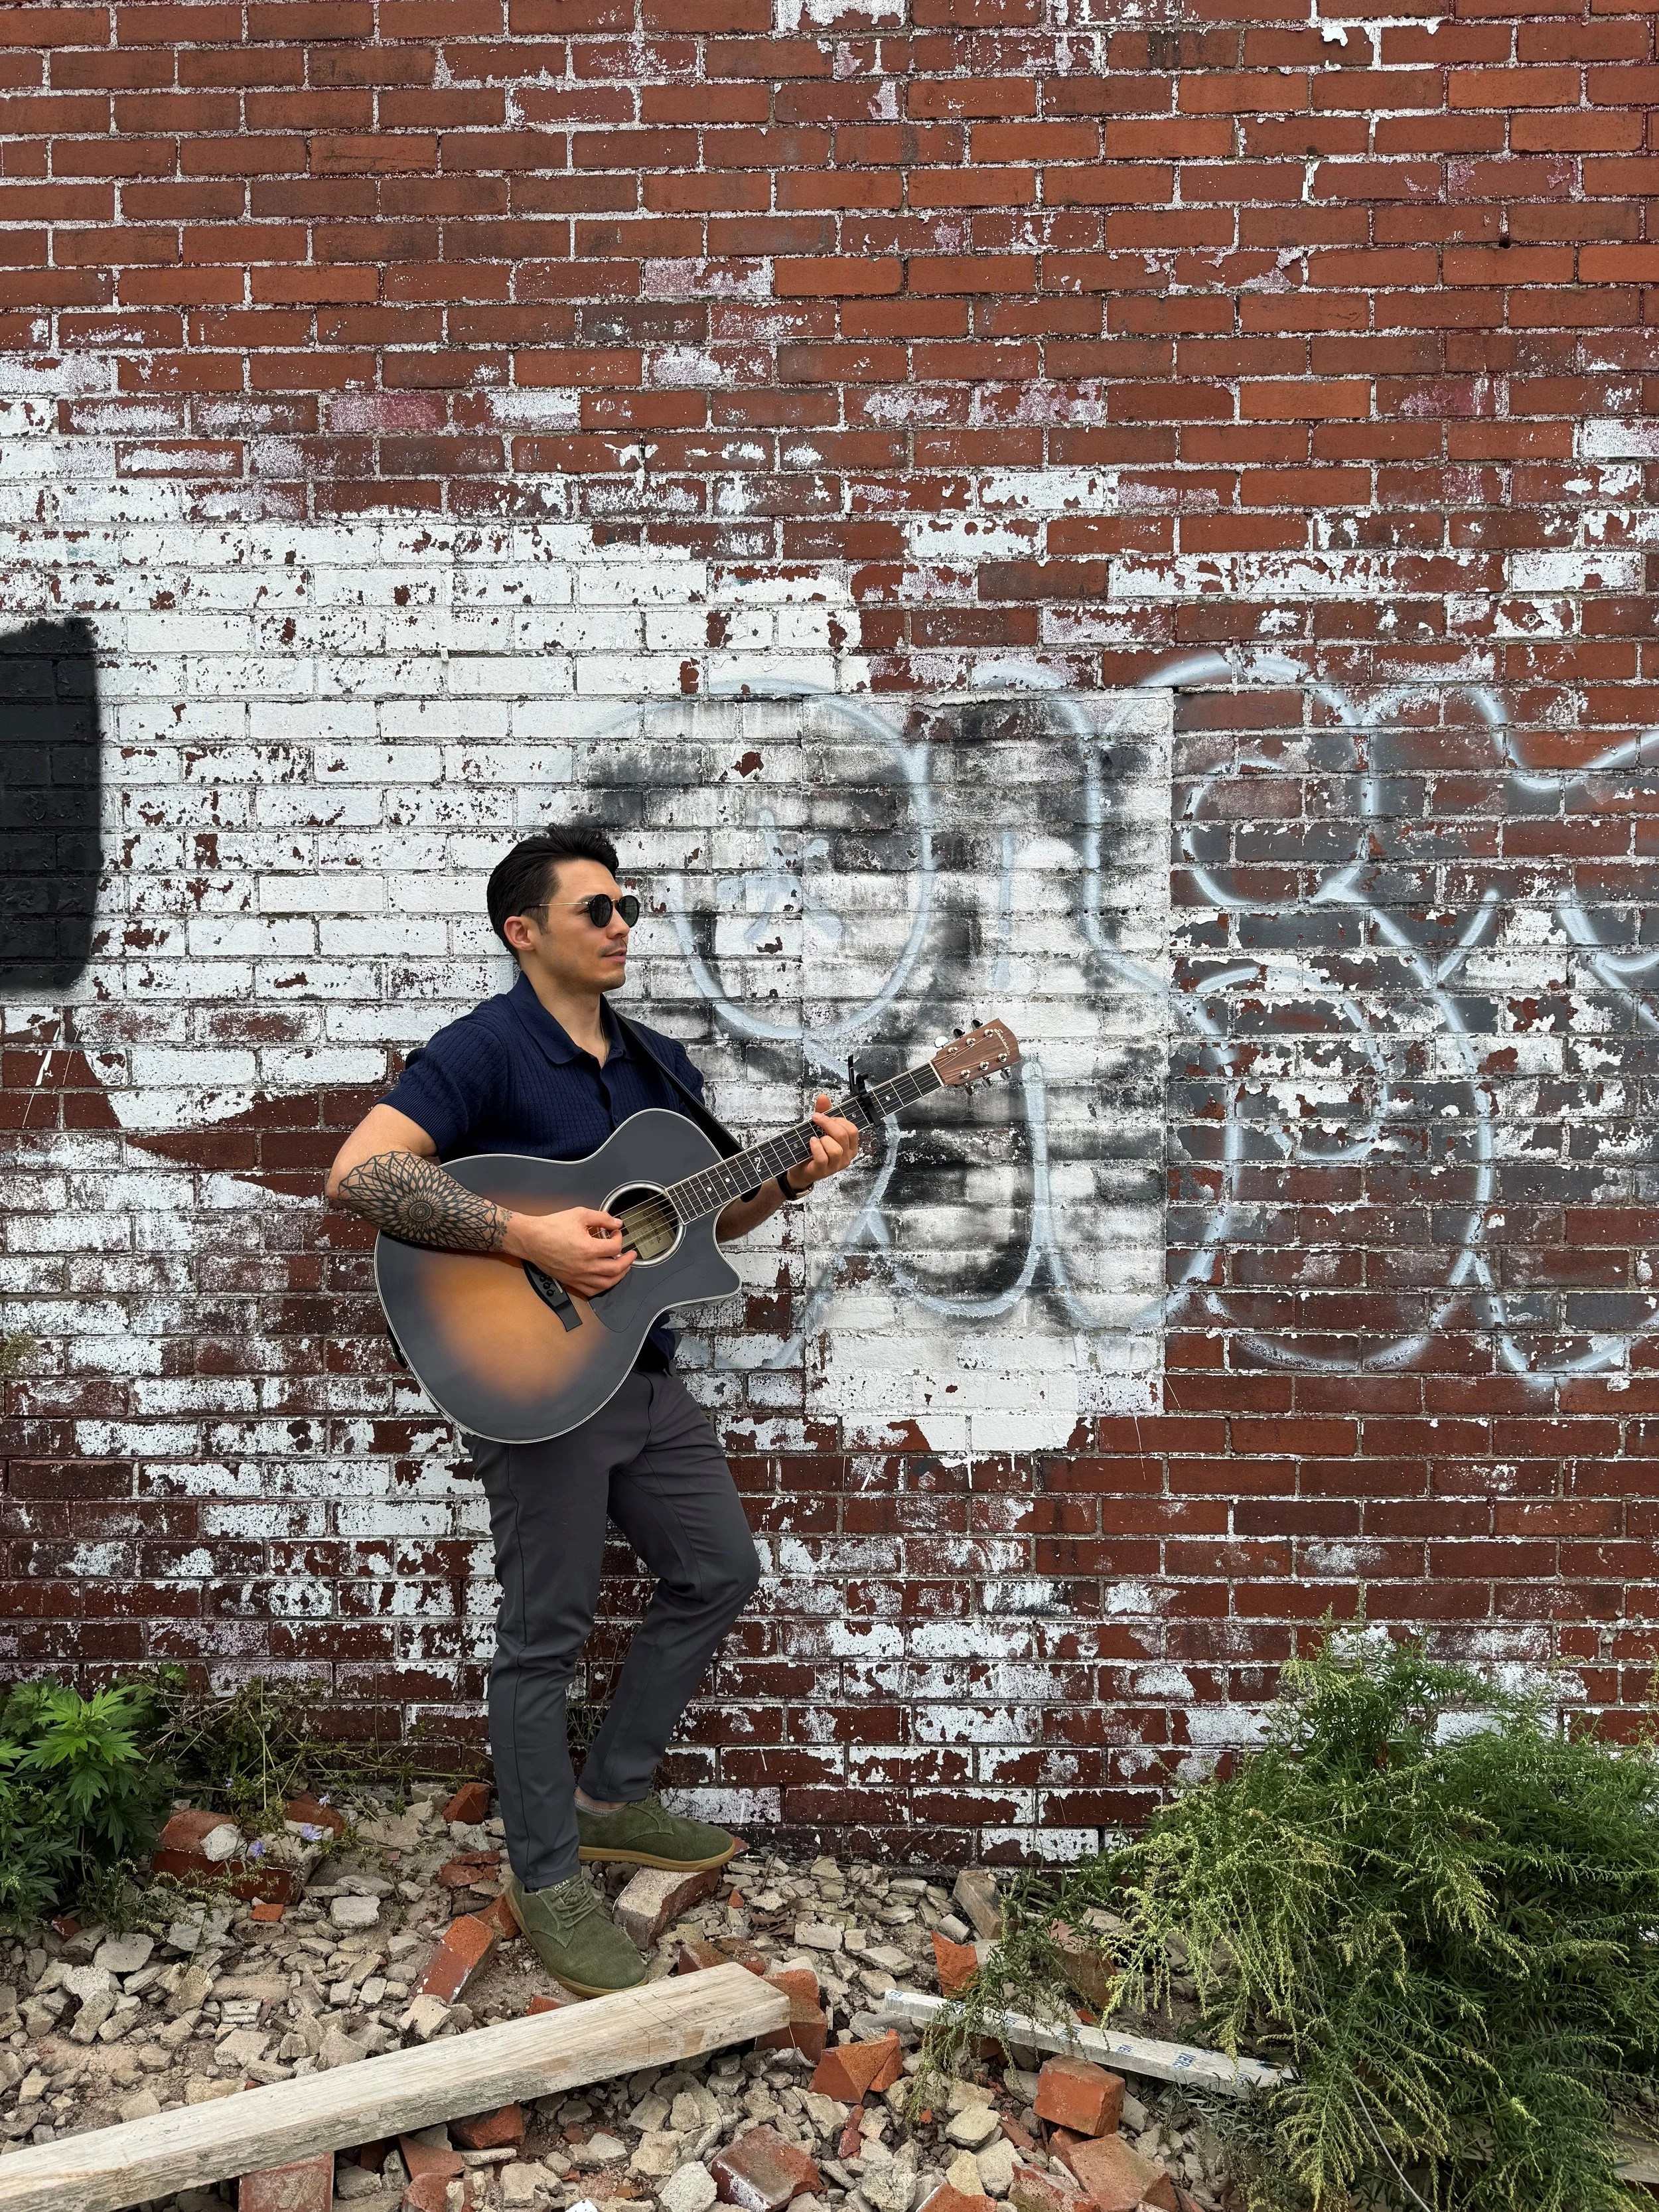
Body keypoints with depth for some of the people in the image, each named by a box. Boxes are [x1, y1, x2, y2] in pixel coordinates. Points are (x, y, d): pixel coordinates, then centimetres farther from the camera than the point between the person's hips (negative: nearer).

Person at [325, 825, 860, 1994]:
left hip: (646, 1374, 8)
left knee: (720, 1571, 16)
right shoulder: (485, 1049, -14)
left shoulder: (658, 1060, 10)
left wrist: (795, 1174, -3)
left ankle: (613, 1793, 33)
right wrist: (531, 1237, -30)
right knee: (547, 1635, 4)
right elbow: (359, 1172, -26)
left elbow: (708, 1215, 15)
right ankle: (548, 1879, 23)